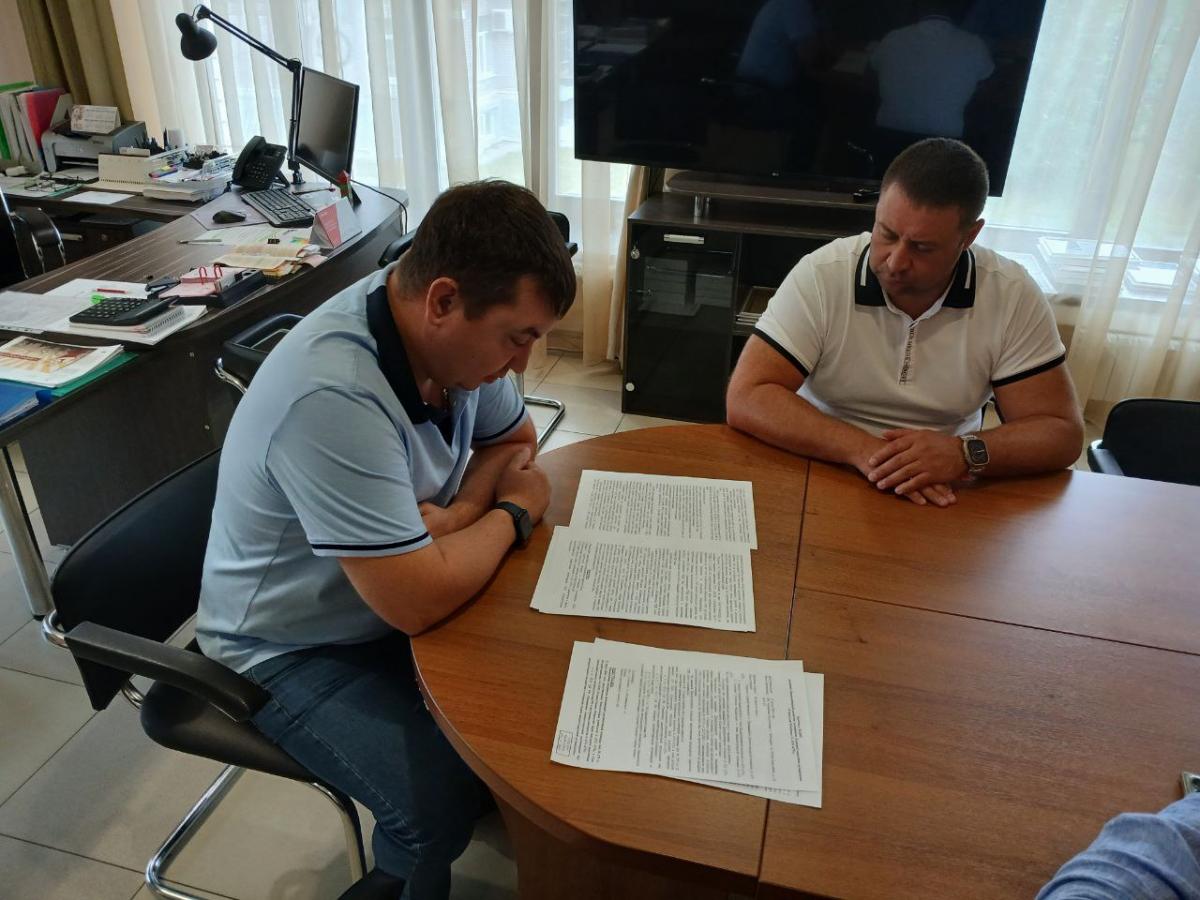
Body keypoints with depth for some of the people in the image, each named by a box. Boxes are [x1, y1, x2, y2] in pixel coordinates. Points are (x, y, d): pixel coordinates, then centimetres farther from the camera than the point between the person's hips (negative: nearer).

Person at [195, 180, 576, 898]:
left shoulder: (455, 331, -12)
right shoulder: (334, 396, -37)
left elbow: (514, 440, 5)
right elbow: (418, 602, -35)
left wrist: (462, 512, -16)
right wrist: (512, 513, -18)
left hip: (403, 592, 7)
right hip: (297, 650, -7)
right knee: (446, 804, -21)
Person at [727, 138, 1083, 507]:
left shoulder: (1014, 296, -8)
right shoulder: (821, 276, -13)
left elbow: (1061, 433, -6)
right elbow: (747, 399, -18)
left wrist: (965, 453, -26)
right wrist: (862, 450, -29)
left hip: (943, 495, 2)